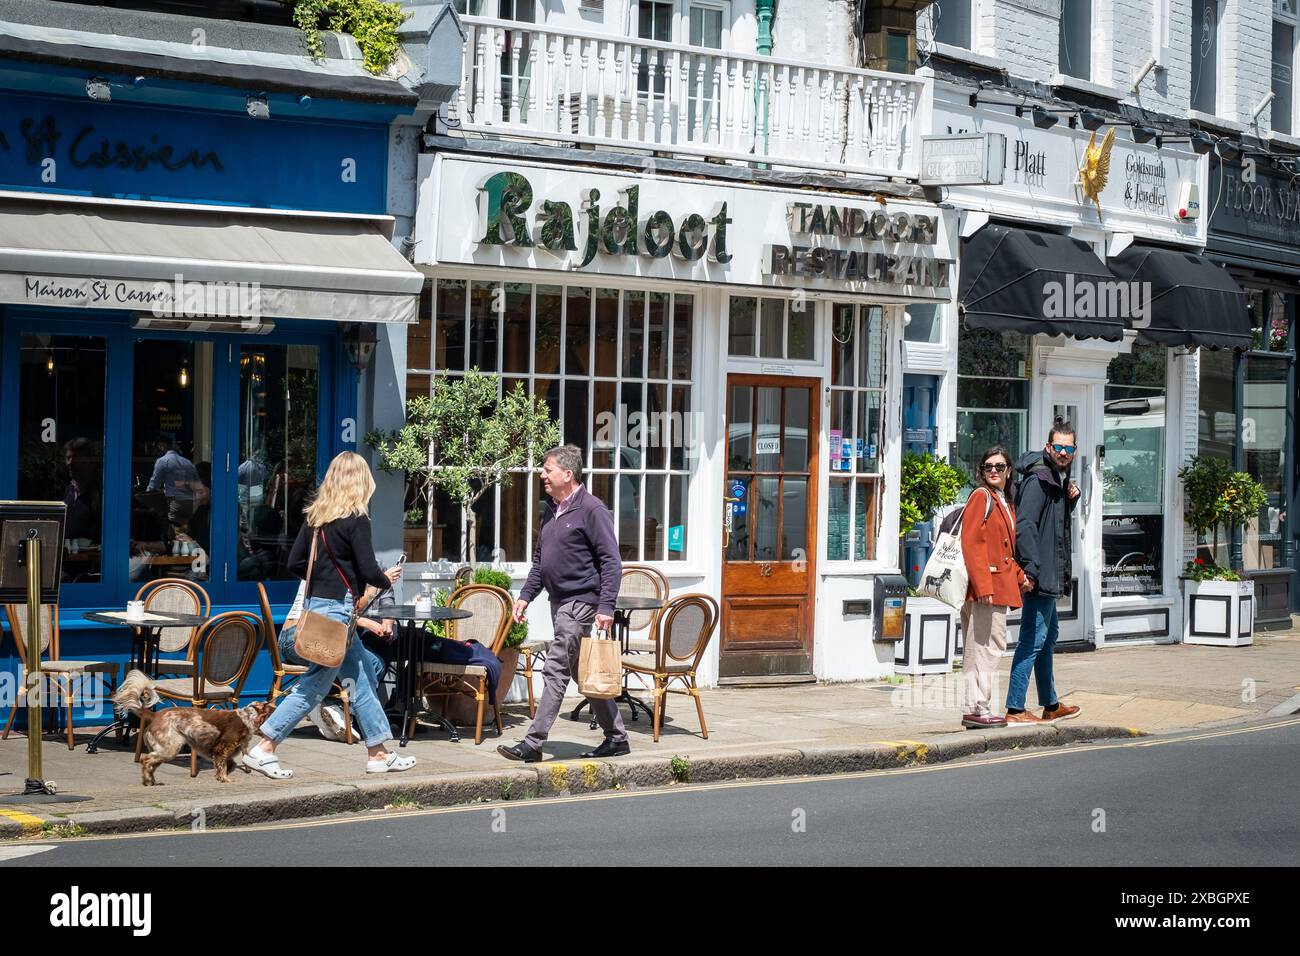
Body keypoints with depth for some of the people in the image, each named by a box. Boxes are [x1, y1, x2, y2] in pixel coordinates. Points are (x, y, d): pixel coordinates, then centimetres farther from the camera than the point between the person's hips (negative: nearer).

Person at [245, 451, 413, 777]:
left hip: (317, 604, 8)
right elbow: (368, 570, -16)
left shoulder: (315, 515, 7)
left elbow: (295, 562, 8)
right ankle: (263, 750, -3)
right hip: (339, 608, -8)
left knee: (361, 682, 15)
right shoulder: (356, 520, -13)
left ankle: (379, 754, 21)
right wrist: (386, 579, 5)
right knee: (315, 685, -3)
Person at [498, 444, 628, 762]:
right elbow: (539, 560, 23)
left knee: (556, 670, -10)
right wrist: (526, 596, 13)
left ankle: (534, 743, -10)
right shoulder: (551, 511, 15)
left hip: (581, 602, -9)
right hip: (559, 602, 9)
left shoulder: (591, 509, -12)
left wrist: (606, 607, -20)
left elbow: (611, 561, -15)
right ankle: (616, 738, 21)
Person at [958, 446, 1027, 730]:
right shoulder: (981, 496, -6)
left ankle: (976, 709, 16)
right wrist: (983, 586, -22)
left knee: (980, 650, 11)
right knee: (987, 648, -9)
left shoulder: (1005, 503, 23)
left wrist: (1019, 576, 12)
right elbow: (972, 543, -16)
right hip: (985, 585, -10)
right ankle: (977, 709, -7)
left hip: (997, 587, 10)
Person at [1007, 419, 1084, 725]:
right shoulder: (1039, 479, -15)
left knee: (1048, 635, 20)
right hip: (1039, 574, -11)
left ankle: (1051, 706, 32)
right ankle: (1015, 709, -9)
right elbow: (1025, 525, -23)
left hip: (1049, 574, 11)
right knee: (1033, 639, -10)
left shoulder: (1059, 477, 15)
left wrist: (1071, 498, 8)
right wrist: (1030, 569, -28)